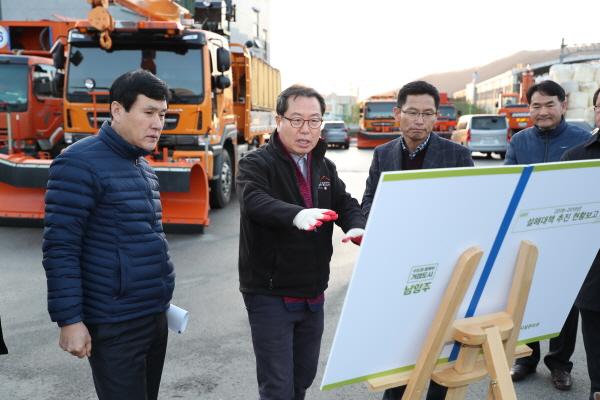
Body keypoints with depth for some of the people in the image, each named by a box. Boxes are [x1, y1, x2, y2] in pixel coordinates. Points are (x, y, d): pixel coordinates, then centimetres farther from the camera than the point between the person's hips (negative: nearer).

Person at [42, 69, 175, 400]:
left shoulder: (142, 166, 12)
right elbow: (60, 248, -16)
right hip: (116, 325, -8)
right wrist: (69, 321, -18)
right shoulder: (80, 163, -14)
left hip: (155, 316, 8)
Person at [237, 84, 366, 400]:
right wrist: (297, 215, -51)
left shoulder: (325, 167, 9)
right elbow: (256, 201, -30)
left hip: (313, 294, 6)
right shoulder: (256, 163, -12)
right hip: (270, 295, -6)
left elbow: (346, 204, 4)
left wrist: (357, 228, -20)